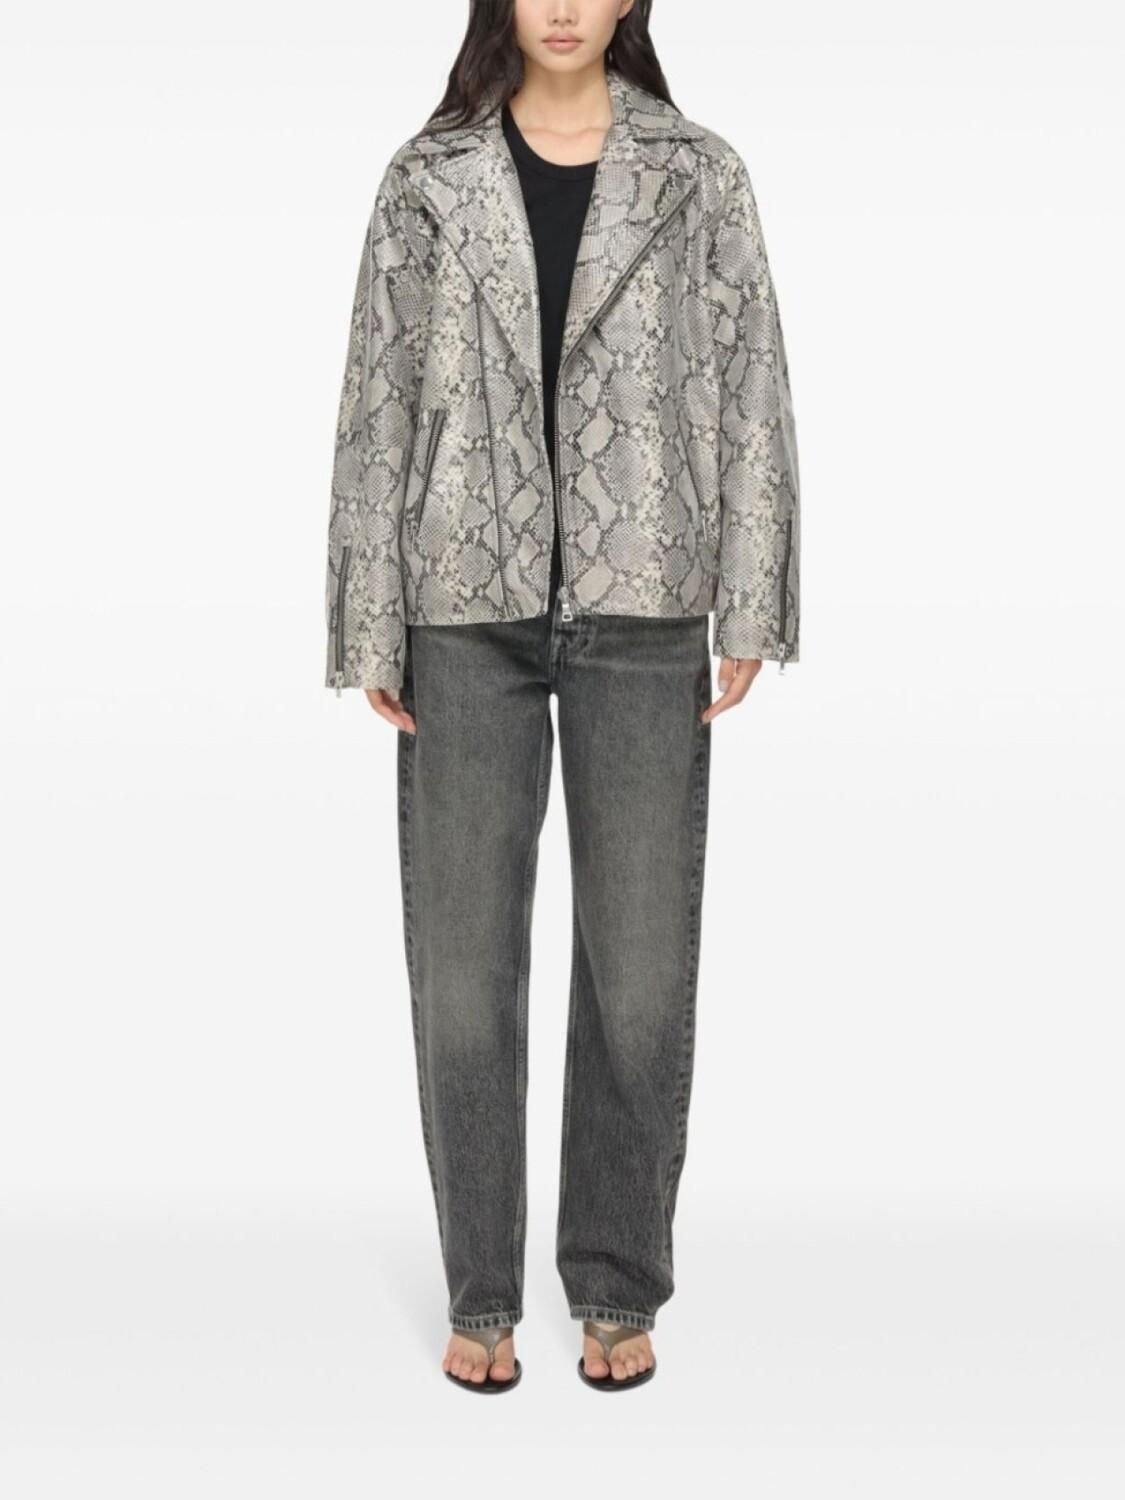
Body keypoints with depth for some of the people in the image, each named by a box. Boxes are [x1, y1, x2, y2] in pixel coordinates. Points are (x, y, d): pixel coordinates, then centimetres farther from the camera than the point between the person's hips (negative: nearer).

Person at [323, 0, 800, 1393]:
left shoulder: (699, 176, 6)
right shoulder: (428, 179, 7)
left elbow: (751, 391, 4)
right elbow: (379, 403, 5)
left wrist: (751, 609, -3)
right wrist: (369, 628, 0)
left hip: (641, 611, 0)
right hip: (468, 610, 1)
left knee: (643, 963, 3)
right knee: (462, 961, 3)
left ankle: (618, 1287, 20)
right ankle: (480, 1293, 19)